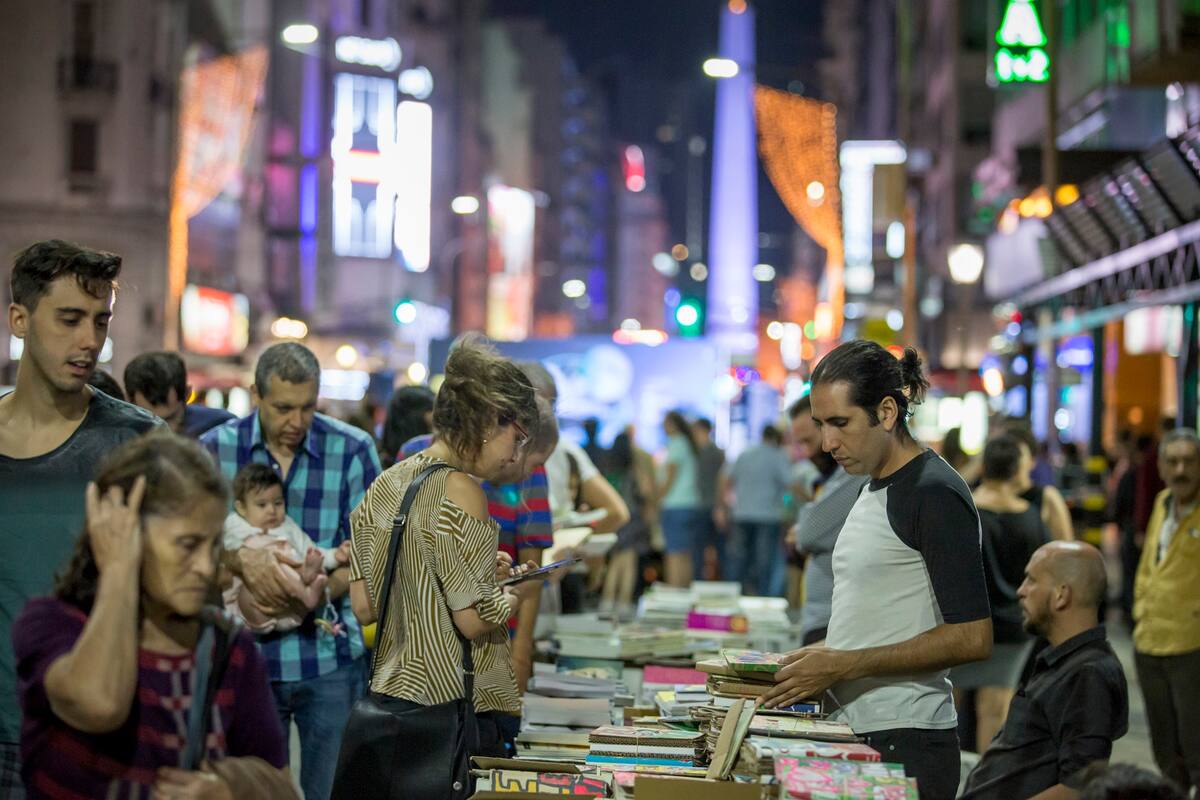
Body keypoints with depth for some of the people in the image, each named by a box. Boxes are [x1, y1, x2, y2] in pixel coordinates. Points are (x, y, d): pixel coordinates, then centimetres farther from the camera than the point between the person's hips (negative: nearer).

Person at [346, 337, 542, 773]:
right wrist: (518, 590, 2)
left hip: (389, 693, 9)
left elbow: (364, 606, 13)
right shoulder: (460, 491, -15)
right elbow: (475, 620, -18)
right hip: (451, 705, -9)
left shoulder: (385, 486, 10)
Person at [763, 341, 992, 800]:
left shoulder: (935, 494, -13)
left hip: (905, 744, -9)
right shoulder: (873, 489, 16)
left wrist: (842, 665, -18)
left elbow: (971, 638, -19)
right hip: (856, 733, 9)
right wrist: (818, 657, 7)